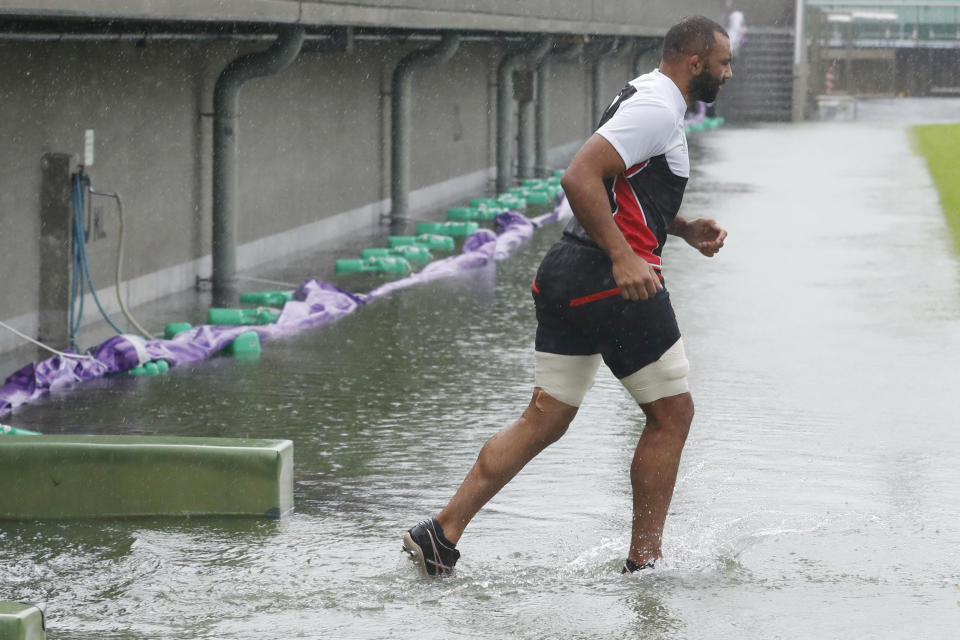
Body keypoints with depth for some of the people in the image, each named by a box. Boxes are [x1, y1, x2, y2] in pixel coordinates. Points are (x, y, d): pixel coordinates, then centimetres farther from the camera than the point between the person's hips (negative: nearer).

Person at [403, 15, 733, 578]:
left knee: (545, 420, 9)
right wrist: (624, 258, -27)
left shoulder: (646, 99, 20)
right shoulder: (656, 110, -12)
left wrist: (684, 228, 21)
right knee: (671, 413, 3)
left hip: (566, 274, 10)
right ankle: (644, 561, 8)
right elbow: (580, 177, -24)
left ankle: (443, 532, 4)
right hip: (613, 282, -10)